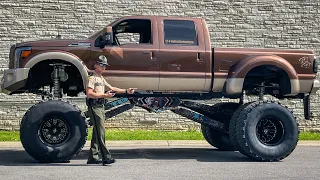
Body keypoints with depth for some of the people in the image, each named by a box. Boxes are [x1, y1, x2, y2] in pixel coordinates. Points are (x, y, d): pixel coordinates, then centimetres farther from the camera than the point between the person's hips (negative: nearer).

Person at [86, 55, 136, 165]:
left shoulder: (101, 79, 22)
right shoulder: (92, 78, -8)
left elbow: (112, 89, 25)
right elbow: (89, 94, -19)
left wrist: (126, 91, 17)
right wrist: (104, 95, -21)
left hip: (101, 107, 10)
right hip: (94, 107, -10)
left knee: (97, 133, 10)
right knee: (100, 132, -12)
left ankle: (93, 157, 15)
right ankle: (106, 157, -14)